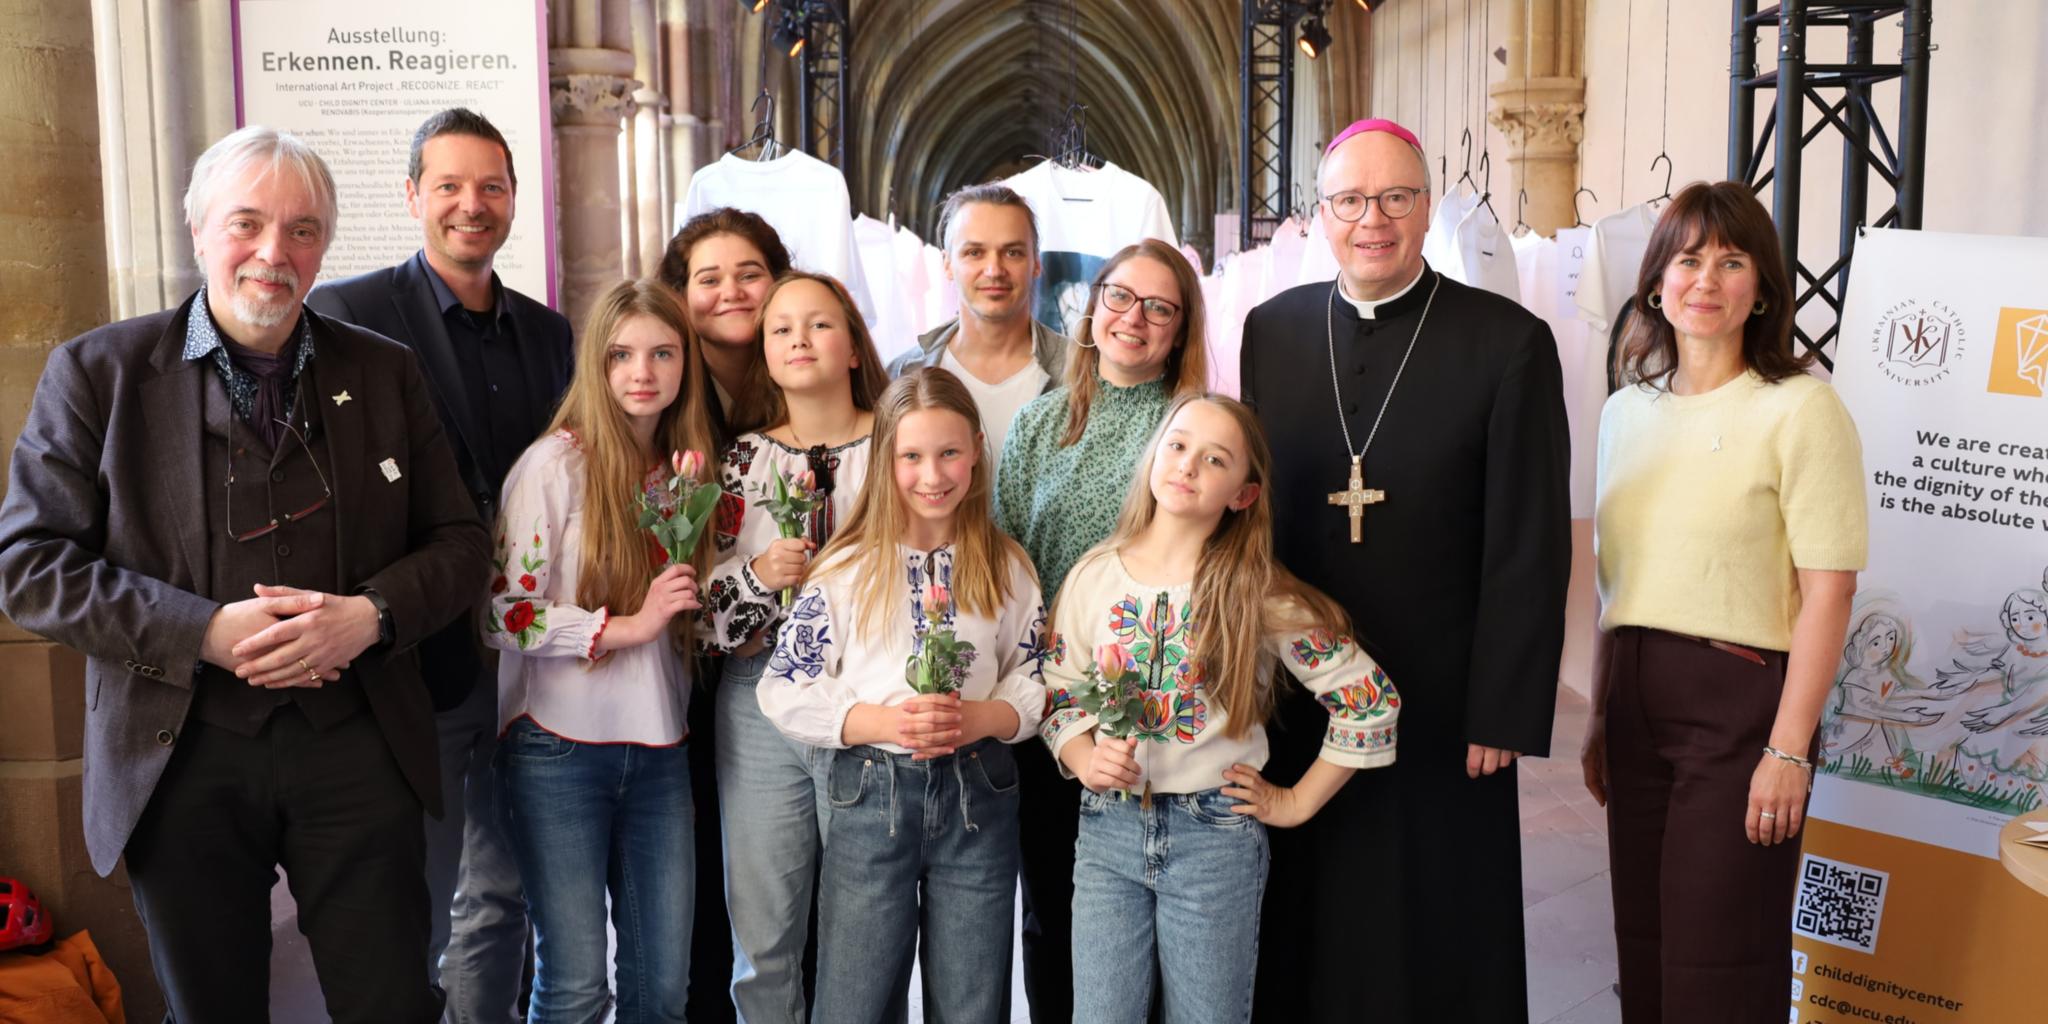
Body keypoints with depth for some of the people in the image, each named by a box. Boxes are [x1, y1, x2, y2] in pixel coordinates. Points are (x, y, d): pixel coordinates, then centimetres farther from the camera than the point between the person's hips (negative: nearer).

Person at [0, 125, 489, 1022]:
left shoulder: (384, 372, 6)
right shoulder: (98, 372, -1)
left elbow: (460, 542, 7)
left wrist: (370, 615, -14)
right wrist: (206, 631, -17)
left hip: (357, 747, 1)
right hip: (179, 756, -1)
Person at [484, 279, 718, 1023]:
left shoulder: (686, 470, 8)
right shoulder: (555, 463, -7)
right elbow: (503, 614, -12)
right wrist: (627, 626, -16)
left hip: (660, 750, 5)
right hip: (560, 746, -5)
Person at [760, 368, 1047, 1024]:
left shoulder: (1005, 567, 4)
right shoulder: (847, 569, -4)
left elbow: (1036, 681, 6)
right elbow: (784, 692, -5)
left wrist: (983, 717, -14)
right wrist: (886, 723, -18)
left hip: (977, 794, 2)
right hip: (872, 793, -2)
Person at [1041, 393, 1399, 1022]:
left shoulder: (1258, 594, -8)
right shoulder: (1094, 577, 0)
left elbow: (1370, 700, -6)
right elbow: (1057, 694, 8)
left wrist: (1298, 803, -4)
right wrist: (1084, 758, -11)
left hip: (1217, 835, -2)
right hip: (1107, 829, 2)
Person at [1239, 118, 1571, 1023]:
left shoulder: (1509, 342, -8)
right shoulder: (1271, 329, 3)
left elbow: (1529, 548, -8)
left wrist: (1504, 715, -10)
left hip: (1440, 708, -3)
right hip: (1291, 704, 3)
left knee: (1438, 942, 11)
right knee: (1299, 935, 15)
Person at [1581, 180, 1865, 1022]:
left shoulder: (1799, 408, -9)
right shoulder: (1626, 410, 10)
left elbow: (1828, 591, -12)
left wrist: (1790, 750, -16)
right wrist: (1600, 716, 14)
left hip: (1741, 699, -6)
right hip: (1637, 699, 6)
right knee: (1642, 945, 12)